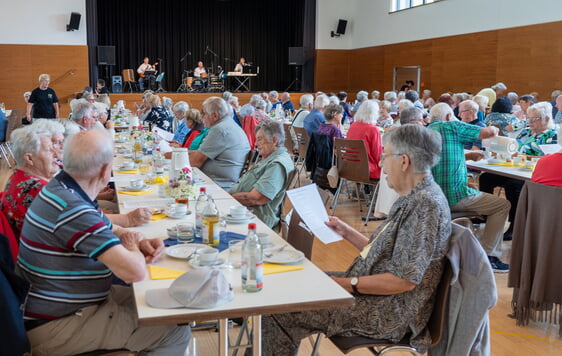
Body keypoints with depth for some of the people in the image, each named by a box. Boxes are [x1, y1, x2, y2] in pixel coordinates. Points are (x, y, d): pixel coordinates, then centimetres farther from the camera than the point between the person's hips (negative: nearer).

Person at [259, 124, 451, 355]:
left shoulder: (426, 204, -21)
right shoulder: (414, 197, 9)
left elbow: (405, 280, -24)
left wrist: (345, 283, -20)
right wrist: (347, 233, 11)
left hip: (390, 311, -10)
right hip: (370, 286, 10)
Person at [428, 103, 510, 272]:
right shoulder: (452, 126, -6)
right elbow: (490, 132, -6)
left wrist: (467, 156, 21)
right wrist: (493, 129, 16)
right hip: (453, 195, -9)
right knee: (502, 205, 5)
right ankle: (487, 257, 2)